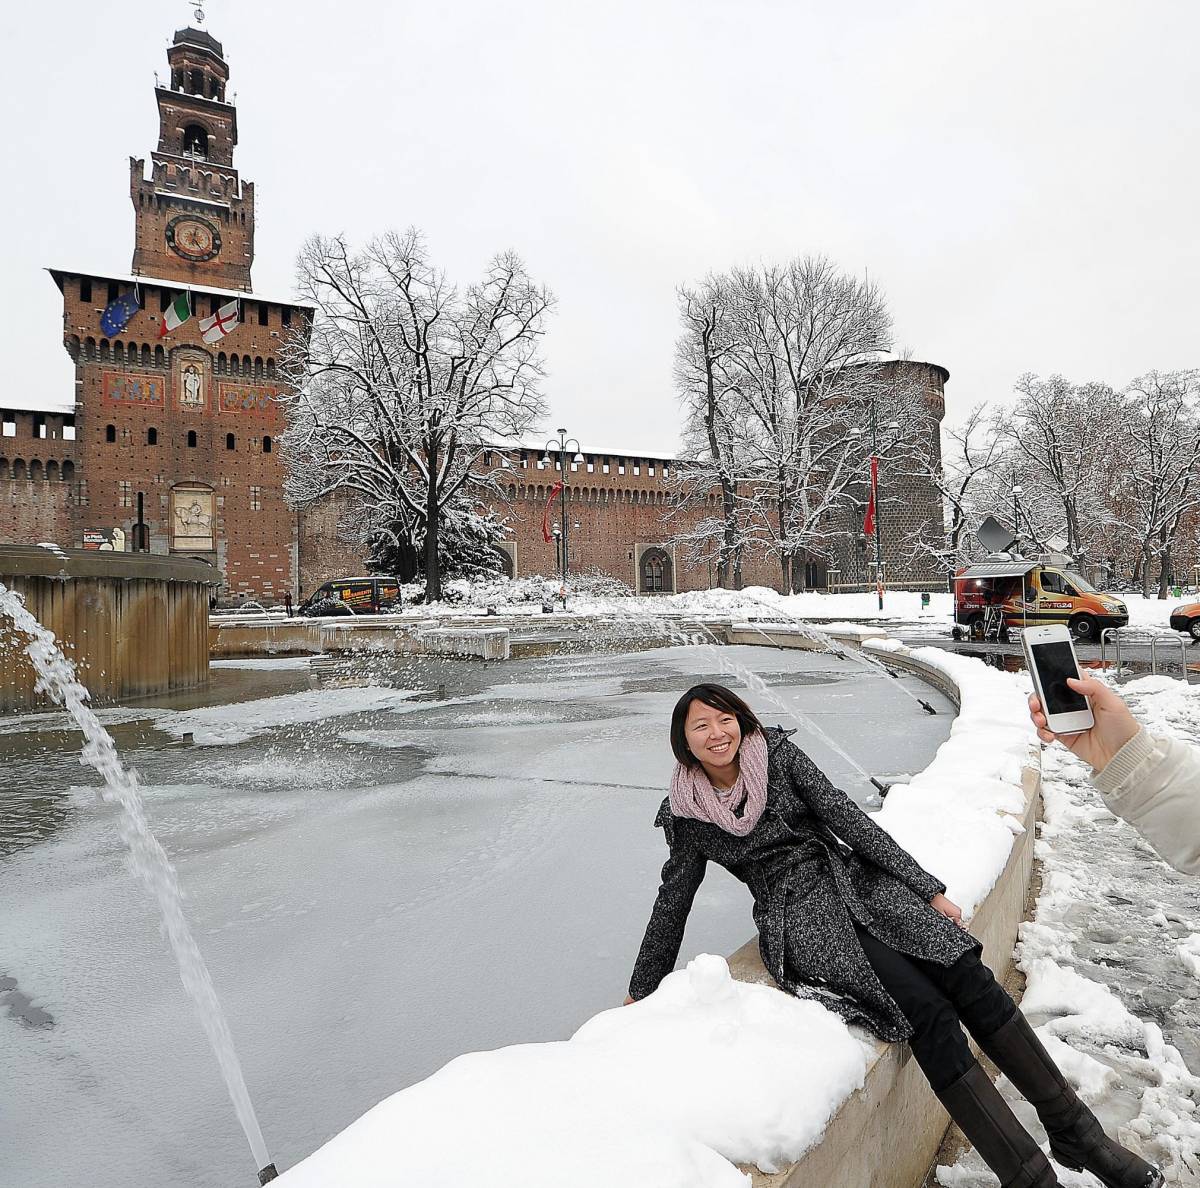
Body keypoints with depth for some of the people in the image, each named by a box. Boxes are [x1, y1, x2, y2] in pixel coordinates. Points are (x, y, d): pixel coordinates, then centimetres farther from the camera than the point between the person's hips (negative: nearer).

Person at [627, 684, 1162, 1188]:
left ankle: (1071, 1126, 3)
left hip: (855, 877, 3)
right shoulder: (686, 817, -1)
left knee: (968, 977, -14)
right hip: (800, 915, -3)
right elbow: (672, 903, 9)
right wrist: (641, 992, 17)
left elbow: (846, 817, 0)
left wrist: (928, 889, -2)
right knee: (926, 1009, -21)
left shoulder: (778, 754, 0)